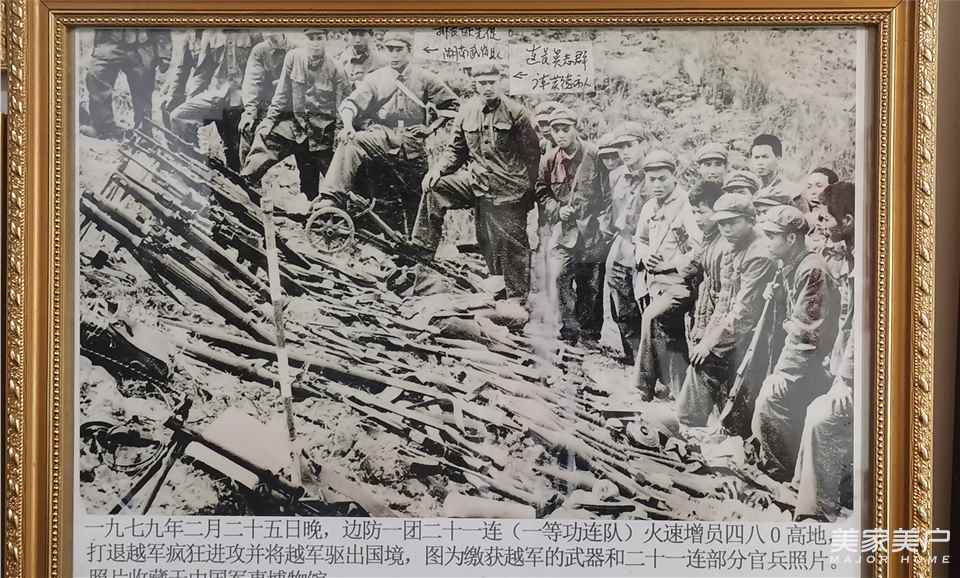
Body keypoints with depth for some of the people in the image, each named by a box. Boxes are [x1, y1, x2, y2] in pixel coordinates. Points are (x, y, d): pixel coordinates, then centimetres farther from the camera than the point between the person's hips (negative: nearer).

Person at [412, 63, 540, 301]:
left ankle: (518, 298, 13)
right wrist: (438, 168, -5)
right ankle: (422, 249, 0)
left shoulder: (515, 111, -7)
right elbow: (456, 149, 13)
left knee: (512, 243, 0)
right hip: (475, 179, 5)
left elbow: (532, 153, -4)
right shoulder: (466, 111, 6)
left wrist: (528, 189, -6)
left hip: (507, 187, -4)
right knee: (434, 187, -9)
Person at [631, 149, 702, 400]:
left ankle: (645, 382, -12)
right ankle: (683, 394, 26)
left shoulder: (687, 207, -13)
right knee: (671, 341, 13)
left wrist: (669, 263, -19)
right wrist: (644, 256, 4)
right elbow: (639, 240, 24)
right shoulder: (649, 208, 10)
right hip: (656, 283, 7)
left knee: (652, 318, -26)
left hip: (680, 282, -7)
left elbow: (700, 252, -19)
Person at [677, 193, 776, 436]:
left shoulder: (759, 255, -19)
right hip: (724, 336, 9)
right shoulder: (730, 248, 11)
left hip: (744, 341, -8)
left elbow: (744, 310, -21)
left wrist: (712, 339, -17)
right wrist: (707, 334, 11)